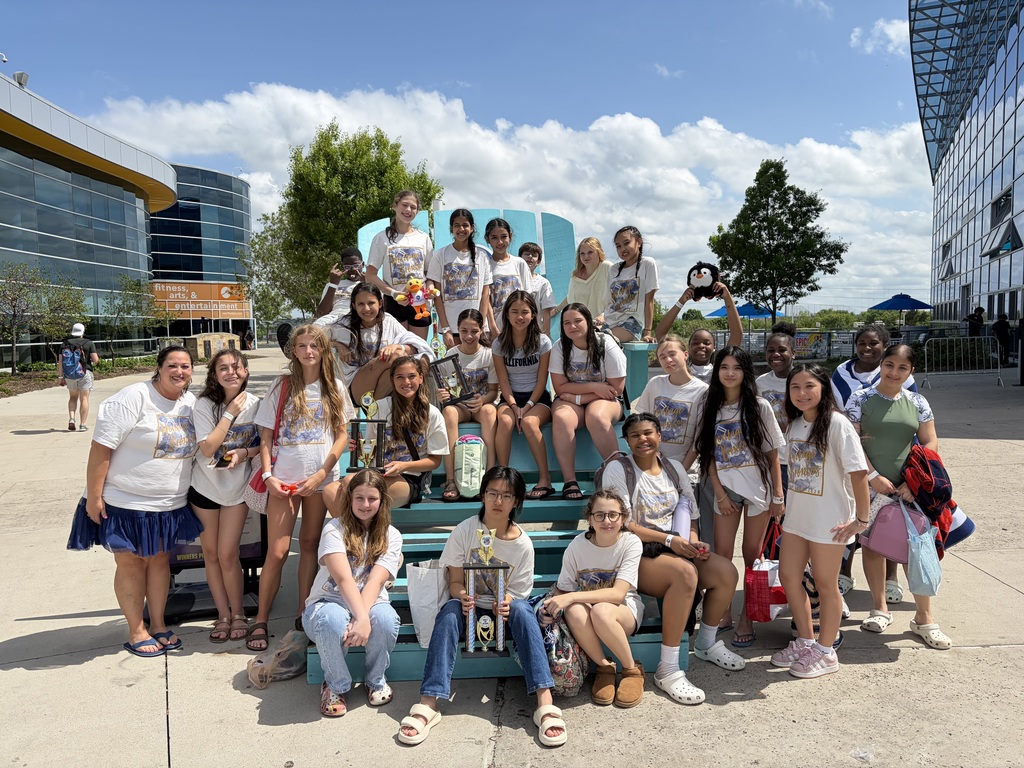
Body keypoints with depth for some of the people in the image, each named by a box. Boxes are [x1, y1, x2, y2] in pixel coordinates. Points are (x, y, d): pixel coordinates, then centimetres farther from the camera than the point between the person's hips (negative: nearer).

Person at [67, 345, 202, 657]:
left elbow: (199, 446, 15)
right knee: (131, 563, 6)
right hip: (126, 503, -5)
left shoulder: (192, 403, 1)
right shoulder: (133, 398, -18)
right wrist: (93, 497, -18)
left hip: (170, 505, 5)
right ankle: (136, 632, 20)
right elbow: (100, 448, -18)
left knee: (160, 559, 14)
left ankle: (158, 625, 28)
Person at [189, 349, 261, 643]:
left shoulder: (255, 404, -8)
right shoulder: (204, 405, -12)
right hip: (205, 486, 1)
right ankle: (223, 615, 23)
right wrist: (231, 413, -21)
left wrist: (245, 453, -20)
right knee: (211, 553, 8)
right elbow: (207, 448, -19)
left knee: (227, 554, -2)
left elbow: (263, 443, 0)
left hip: (237, 487, 0)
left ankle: (238, 614, 16)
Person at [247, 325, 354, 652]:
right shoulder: (282, 387, 1)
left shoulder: (335, 388, 5)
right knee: (277, 552, -3)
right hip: (284, 479, -1)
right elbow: (266, 437, 2)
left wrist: (321, 474, -7)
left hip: (321, 479, 2)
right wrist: (268, 475, -10)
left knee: (310, 545, 10)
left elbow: (342, 436, 3)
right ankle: (261, 621, 11)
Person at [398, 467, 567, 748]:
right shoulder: (465, 531, -10)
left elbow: (517, 594, -6)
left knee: (521, 609, -33)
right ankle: (428, 704, -39)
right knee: (450, 610, -33)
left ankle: (545, 703, -39)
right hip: (470, 606, 0)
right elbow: (455, 581, -8)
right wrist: (462, 596, -31)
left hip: (503, 608, 0)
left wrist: (506, 603, -30)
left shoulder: (523, 544, -9)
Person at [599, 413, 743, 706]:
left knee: (727, 571, -16)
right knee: (686, 573, -34)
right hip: (637, 555, -6)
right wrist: (669, 540, -18)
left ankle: (707, 643, 11)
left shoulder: (673, 468, 13)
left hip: (677, 549, 6)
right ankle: (667, 670, -26)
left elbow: (691, 514, 15)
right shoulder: (618, 469, -6)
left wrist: (694, 542, -6)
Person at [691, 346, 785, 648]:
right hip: (725, 490, 2)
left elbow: (773, 453, -1)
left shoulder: (759, 407, -2)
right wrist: (720, 494, -4)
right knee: (721, 555, 1)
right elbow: (707, 455, 2)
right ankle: (722, 614, 16)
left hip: (758, 488, -2)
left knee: (752, 554, 5)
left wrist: (778, 495, -4)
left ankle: (747, 617, 16)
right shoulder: (710, 408, 3)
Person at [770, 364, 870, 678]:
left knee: (825, 583, 6)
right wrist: (786, 502, 9)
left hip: (829, 520, -7)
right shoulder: (794, 424, 5)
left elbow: (858, 471, -18)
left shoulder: (836, 423, -17)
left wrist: (861, 520, -18)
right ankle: (805, 641, 31)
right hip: (796, 516, 7)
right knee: (788, 575, 12)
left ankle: (825, 652, 23)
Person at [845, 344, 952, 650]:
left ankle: (924, 618, 12)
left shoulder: (917, 403, 5)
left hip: (908, 487, 2)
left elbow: (930, 444, 3)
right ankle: (880, 608, 24)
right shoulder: (861, 399, -2)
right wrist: (873, 476, -13)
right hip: (869, 486, -1)